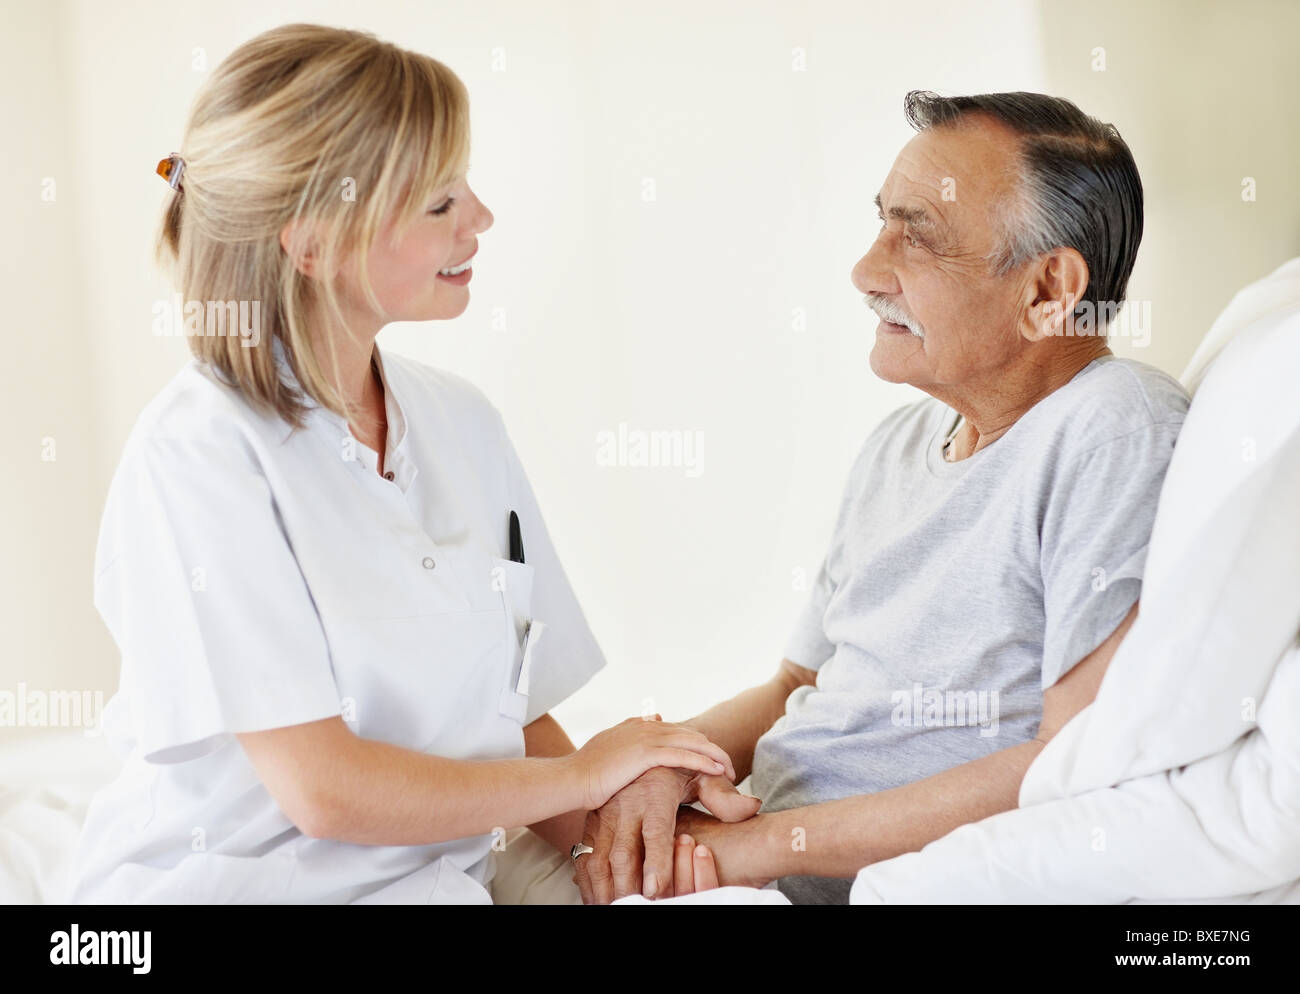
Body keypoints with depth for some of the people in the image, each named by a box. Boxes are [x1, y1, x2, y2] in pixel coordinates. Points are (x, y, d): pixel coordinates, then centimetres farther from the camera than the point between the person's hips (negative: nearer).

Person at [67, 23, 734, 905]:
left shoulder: (462, 421, 8)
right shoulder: (195, 454, -12)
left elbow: (513, 710, 10)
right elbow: (325, 789, -15)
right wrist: (587, 772, -5)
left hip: (453, 870, 6)